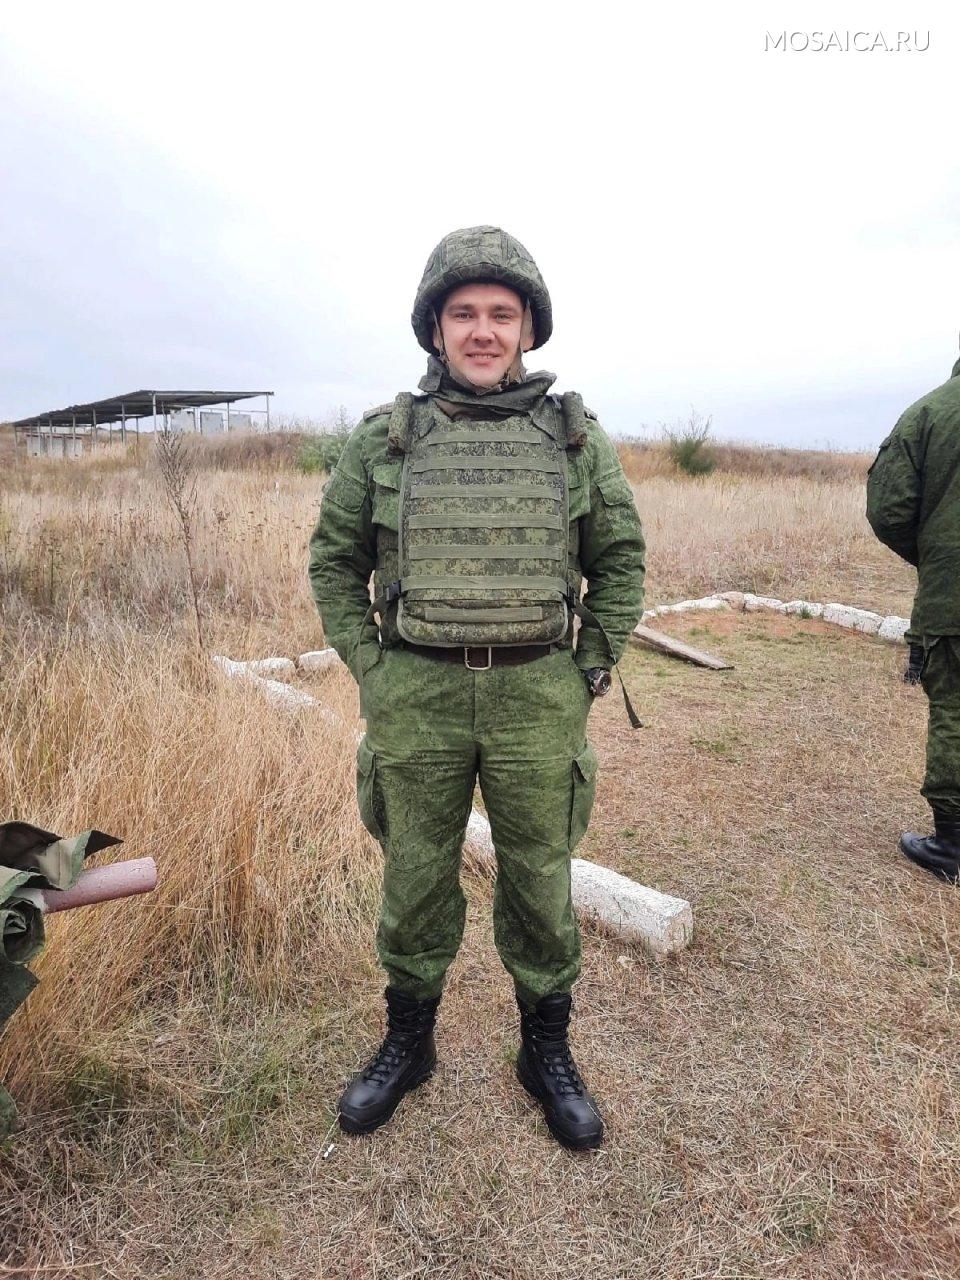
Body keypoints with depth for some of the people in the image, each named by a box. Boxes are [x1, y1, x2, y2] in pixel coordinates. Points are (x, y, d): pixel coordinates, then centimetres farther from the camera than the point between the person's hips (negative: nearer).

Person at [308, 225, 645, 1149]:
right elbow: (333, 560, 7)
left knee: (539, 882, 13)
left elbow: (620, 562, 8)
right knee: (415, 878, 15)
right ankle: (407, 1042, 39)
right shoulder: (384, 437, 2)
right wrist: (369, 667, 0)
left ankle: (546, 1051, 37)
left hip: (537, 695, 0)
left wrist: (592, 671, 2)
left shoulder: (576, 436, 3)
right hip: (416, 694, 1)